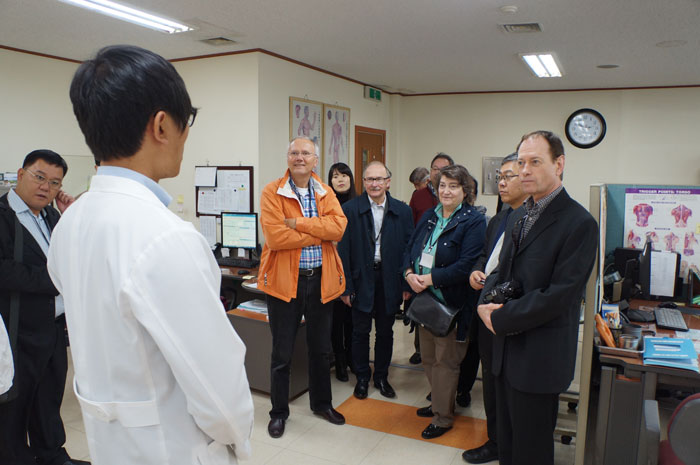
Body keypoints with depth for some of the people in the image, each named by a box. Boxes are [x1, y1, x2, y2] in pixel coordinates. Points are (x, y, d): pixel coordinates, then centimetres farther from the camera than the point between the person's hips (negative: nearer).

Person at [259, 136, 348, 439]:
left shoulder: (326, 193, 5)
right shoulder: (272, 193, -6)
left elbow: (338, 226, -12)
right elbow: (275, 236, -20)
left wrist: (297, 223, -19)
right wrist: (320, 232, -14)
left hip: (321, 279, 4)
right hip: (285, 280, -3)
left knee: (321, 348, 18)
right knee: (281, 353, 9)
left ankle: (321, 403, 39)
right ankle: (279, 412, 29)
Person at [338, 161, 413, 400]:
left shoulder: (402, 210, 0)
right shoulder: (350, 209, -6)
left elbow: (409, 249, 2)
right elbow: (343, 251, -6)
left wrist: (407, 284, -2)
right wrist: (346, 286, -9)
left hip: (390, 280, 2)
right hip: (362, 279, -2)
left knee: (385, 331, 14)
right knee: (361, 331, 10)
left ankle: (382, 377, 31)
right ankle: (362, 378, 28)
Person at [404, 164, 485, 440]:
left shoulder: (474, 221, -11)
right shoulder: (429, 217, 11)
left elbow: (467, 265, -20)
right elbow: (410, 249, 11)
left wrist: (429, 279, -20)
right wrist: (409, 274, -9)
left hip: (451, 302, -7)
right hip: (424, 298, 7)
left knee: (446, 360, 4)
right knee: (428, 357, 17)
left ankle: (443, 417, 21)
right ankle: (438, 402, 38)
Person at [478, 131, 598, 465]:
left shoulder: (579, 223, -15)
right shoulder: (517, 217, 11)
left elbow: (559, 295, -20)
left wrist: (501, 319, -16)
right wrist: (490, 304, -4)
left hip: (540, 357, -7)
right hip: (507, 349, 7)